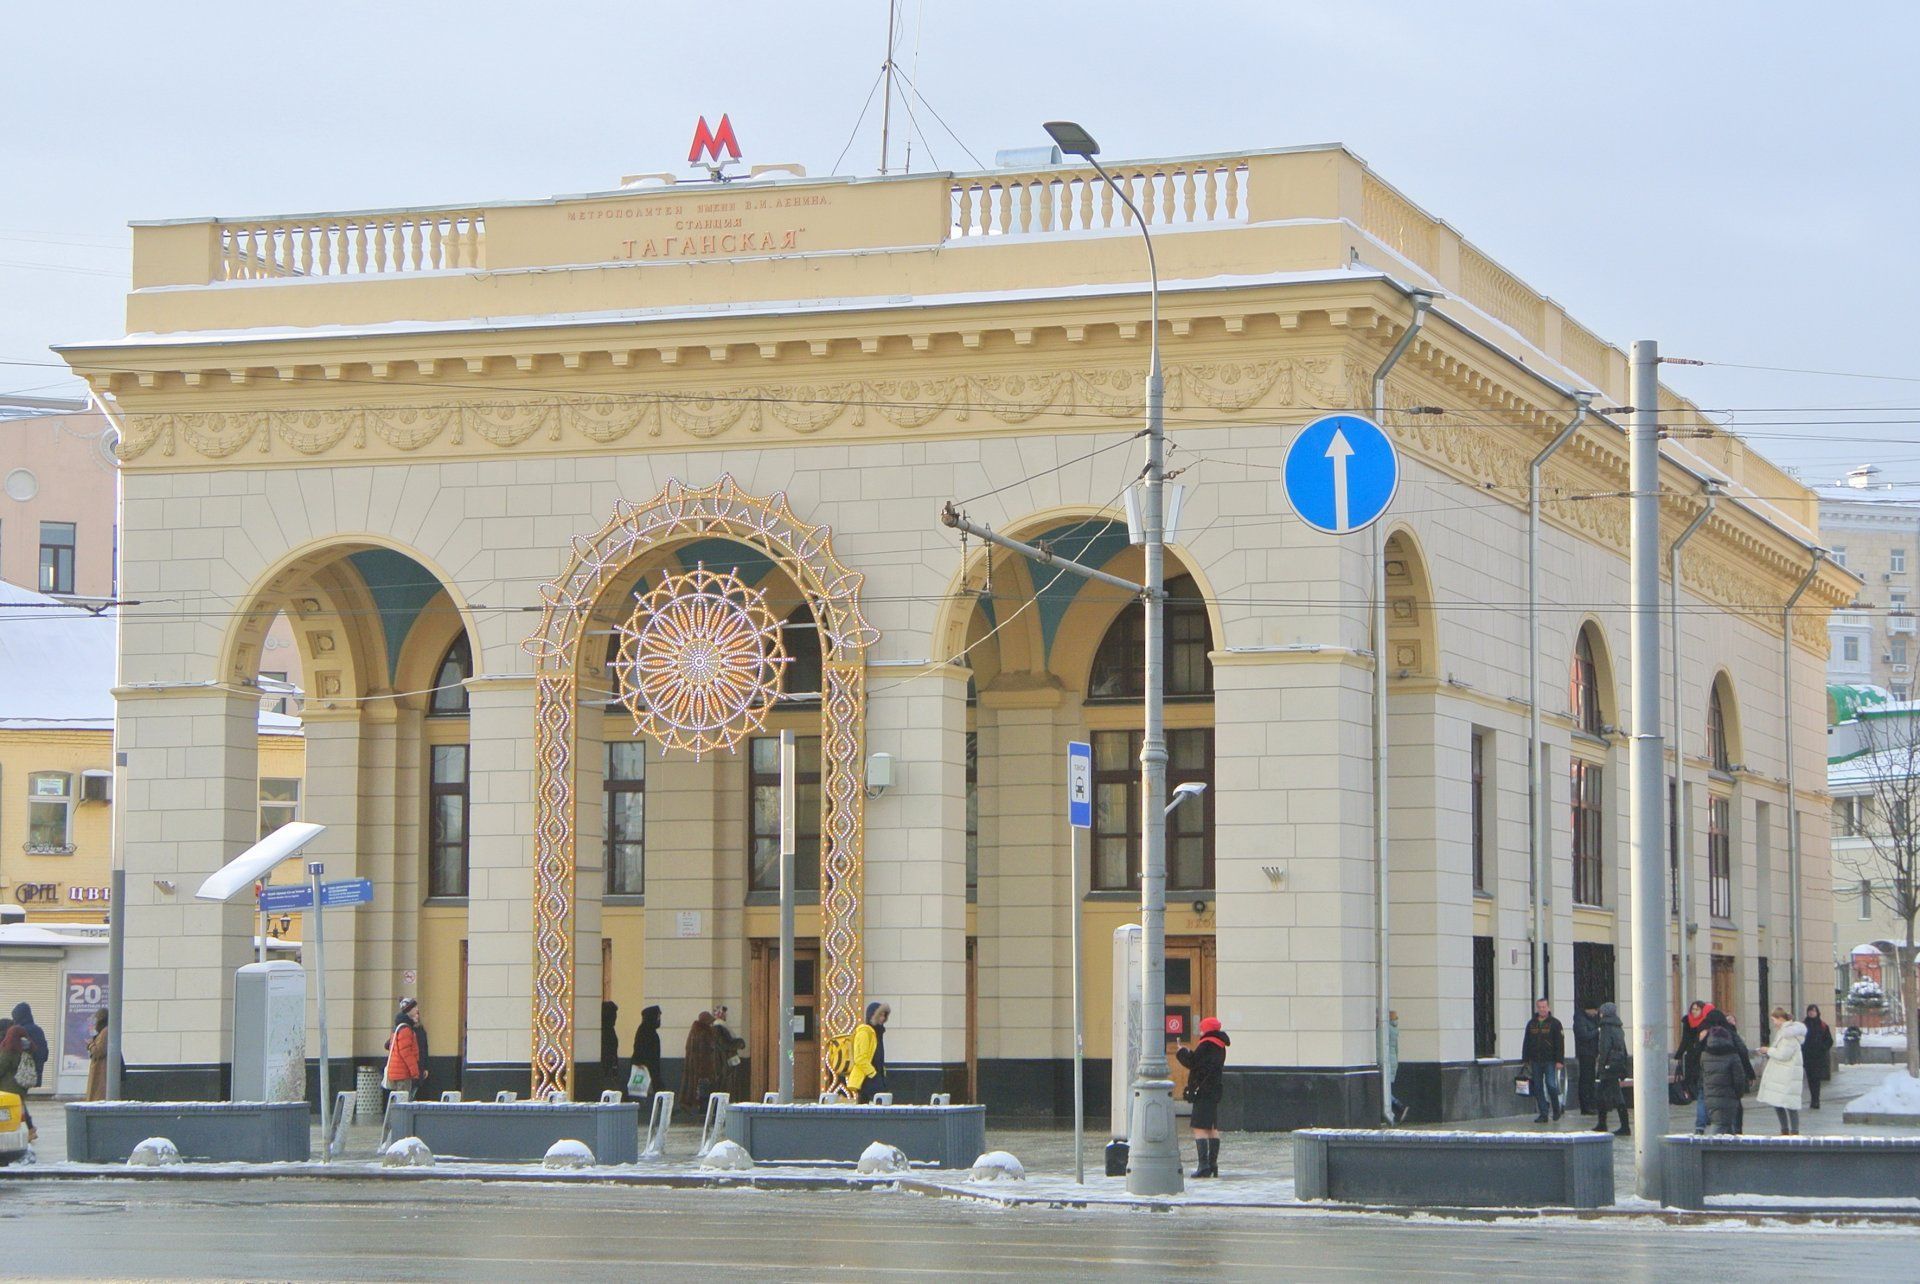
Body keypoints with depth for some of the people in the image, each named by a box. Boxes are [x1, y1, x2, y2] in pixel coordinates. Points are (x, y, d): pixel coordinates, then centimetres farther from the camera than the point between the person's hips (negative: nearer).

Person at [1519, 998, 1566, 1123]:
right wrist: (1525, 1060, 9)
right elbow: (1526, 1043, 15)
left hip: (1550, 1061, -4)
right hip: (1535, 1061, 4)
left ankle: (1556, 1109, 11)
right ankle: (1543, 1114, 8)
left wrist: (1559, 1060, -11)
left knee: (1551, 1085, -10)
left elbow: (1560, 1043, -4)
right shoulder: (1531, 1024, 12)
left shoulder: (1554, 1023, 0)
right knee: (1538, 1088, 3)